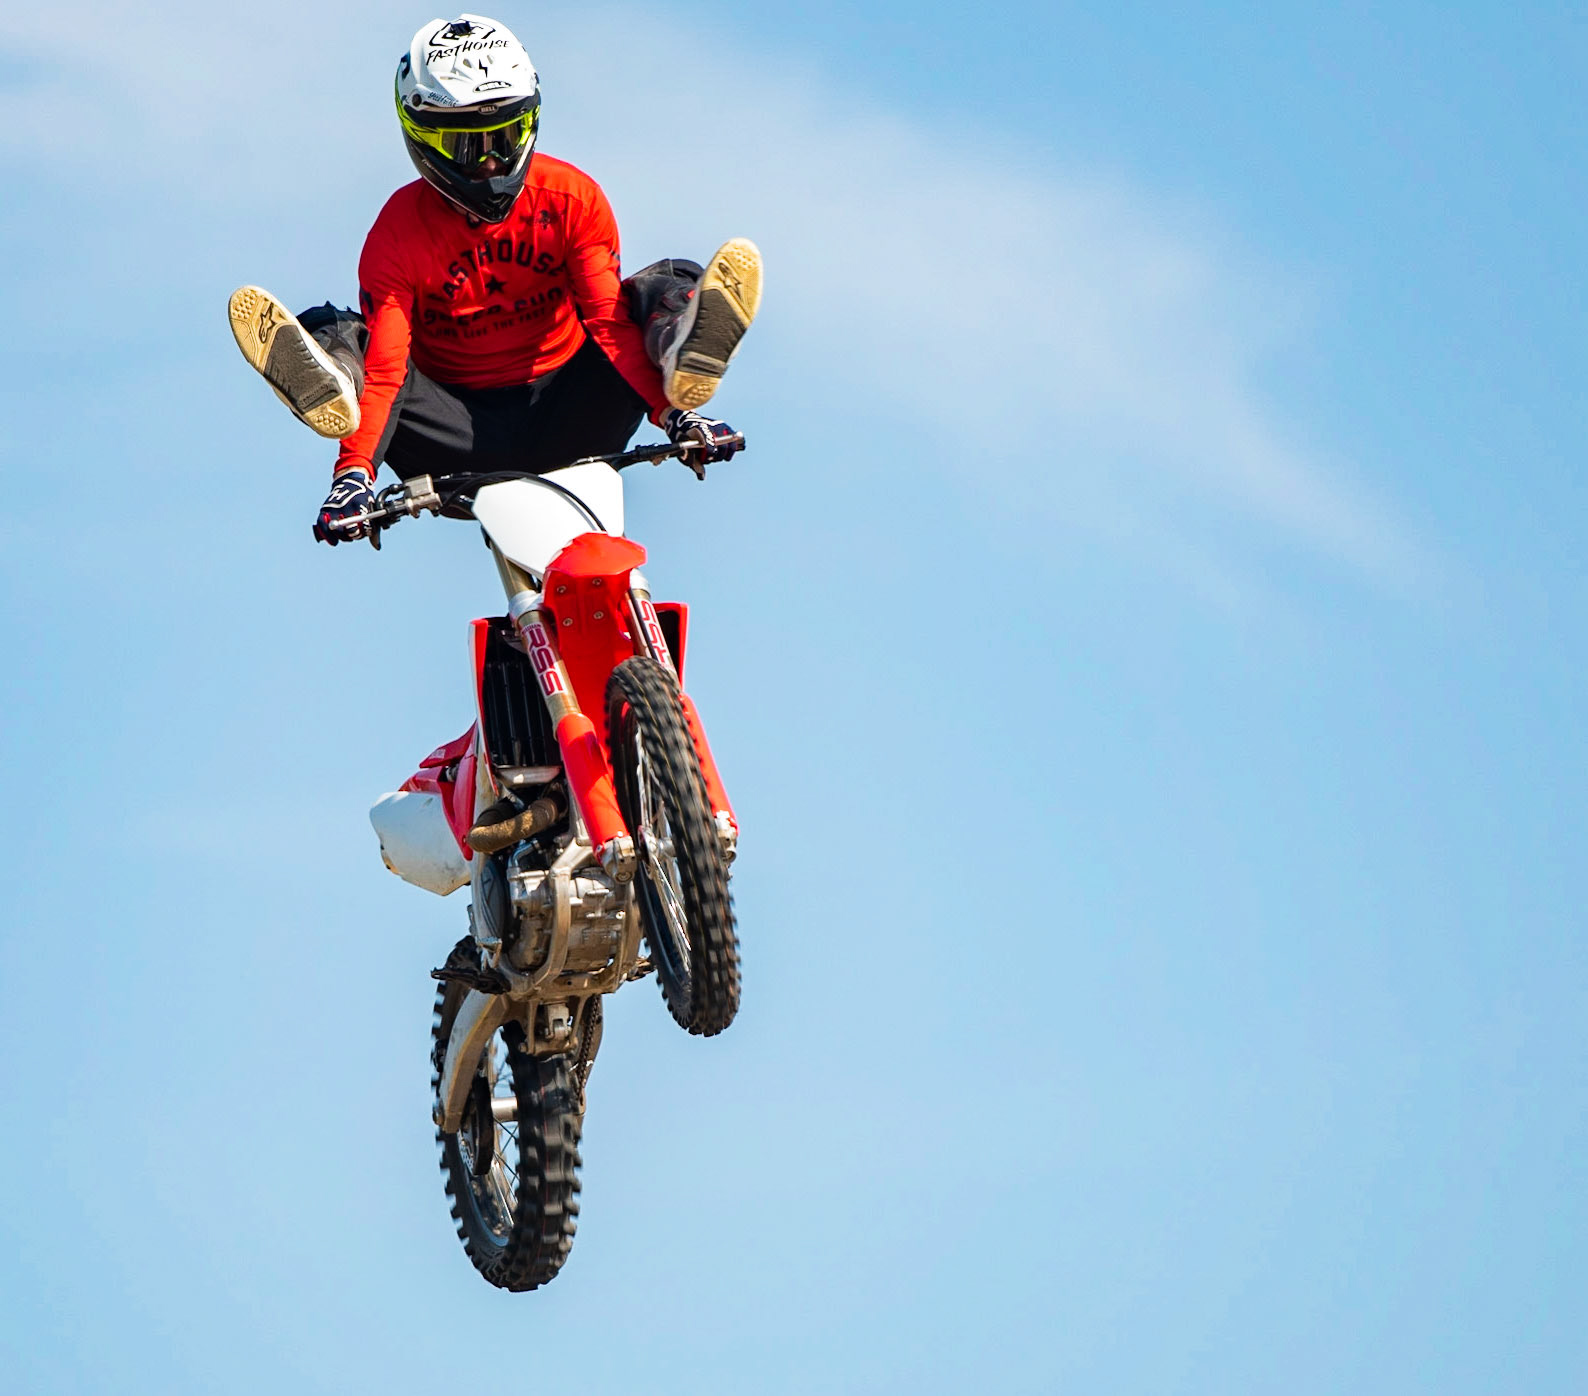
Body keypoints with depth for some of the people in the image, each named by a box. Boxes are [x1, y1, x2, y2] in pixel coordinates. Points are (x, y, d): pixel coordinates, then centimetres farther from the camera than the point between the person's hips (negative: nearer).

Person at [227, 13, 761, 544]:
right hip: (463, 434, -1)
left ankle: (679, 361, -50)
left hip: (563, 419, 1)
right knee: (331, 332, -19)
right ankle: (335, 395, -55)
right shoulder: (399, 230, -9)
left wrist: (671, 410, -29)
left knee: (670, 285, -15)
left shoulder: (572, 198, -4)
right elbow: (384, 363, -19)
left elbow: (610, 318, -12)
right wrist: (355, 471, -36)